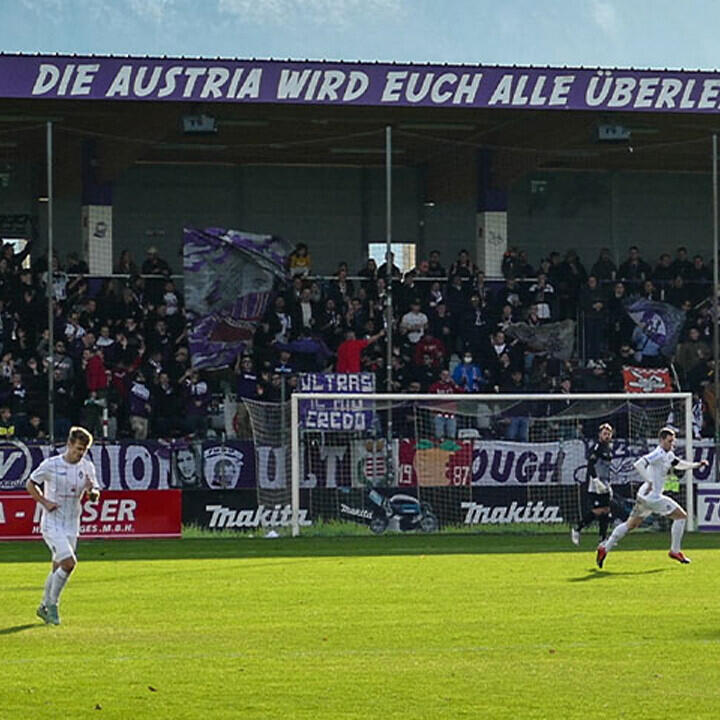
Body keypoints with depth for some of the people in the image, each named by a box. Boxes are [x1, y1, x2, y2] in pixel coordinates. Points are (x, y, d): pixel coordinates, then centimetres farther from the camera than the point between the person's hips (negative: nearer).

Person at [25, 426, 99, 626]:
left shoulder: (87, 467, 3)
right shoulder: (51, 465, -9)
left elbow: (95, 497, 8)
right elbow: (30, 484, 3)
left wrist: (91, 491, -16)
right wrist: (45, 502, -10)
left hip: (72, 525, 5)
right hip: (52, 523, -5)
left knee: (58, 568, 8)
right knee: (69, 562, -20)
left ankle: (44, 607, 26)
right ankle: (52, 604, -4)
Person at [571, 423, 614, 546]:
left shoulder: (609, 449, 17)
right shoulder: (596, 447, -10)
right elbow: (590, 465, -19)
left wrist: (608, 485, 24)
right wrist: (596, 481, -26)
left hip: (604, 486, 8)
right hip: (594, 486, -8)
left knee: (606, 511, 3)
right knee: (597, 511, -13)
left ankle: (603, 539, 6)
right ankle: (576, 529, 2)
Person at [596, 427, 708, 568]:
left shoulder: (668, 454, 14)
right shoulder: (658, 454, -16)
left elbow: (679, 464, 33)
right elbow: (638, 464, -27)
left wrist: (696, 465, 22)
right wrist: (649, 481, -28)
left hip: (645, 496, 10)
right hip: (652, 496, -10)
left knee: (630, 525, 17)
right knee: (681, 516, -4)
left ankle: (605, 548, 20)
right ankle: (675, 551, 2)